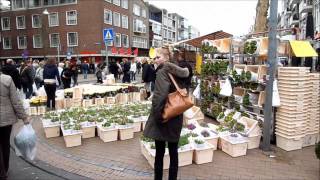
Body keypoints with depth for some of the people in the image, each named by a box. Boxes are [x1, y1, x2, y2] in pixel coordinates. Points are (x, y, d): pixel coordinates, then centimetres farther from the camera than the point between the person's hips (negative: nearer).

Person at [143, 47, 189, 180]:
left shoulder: (162, 72, -16)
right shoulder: (177, 72, 7)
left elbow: (160, 95, -28)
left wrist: (157, 113, -18)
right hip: (176, 117, 7)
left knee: (160, 152, 7)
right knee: (173, 151, 15)